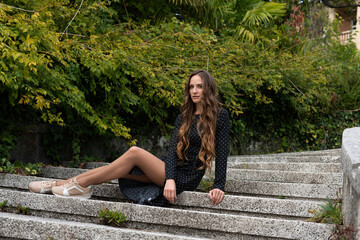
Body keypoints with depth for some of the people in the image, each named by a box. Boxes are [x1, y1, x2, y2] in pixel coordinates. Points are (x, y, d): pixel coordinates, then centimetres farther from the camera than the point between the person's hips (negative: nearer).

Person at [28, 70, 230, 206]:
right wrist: (170, 179, -18)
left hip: (187, 179, -6)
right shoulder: (184, 117, 12)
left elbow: (222, 154, -8)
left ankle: (79, 184, -17)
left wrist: (219, 187, -19)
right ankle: (61, 184, -14)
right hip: (172, 171, 6)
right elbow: (173, 149, -1)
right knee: (120, 171, -16)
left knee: (135, 153, -24)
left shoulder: (220, 116, -3)